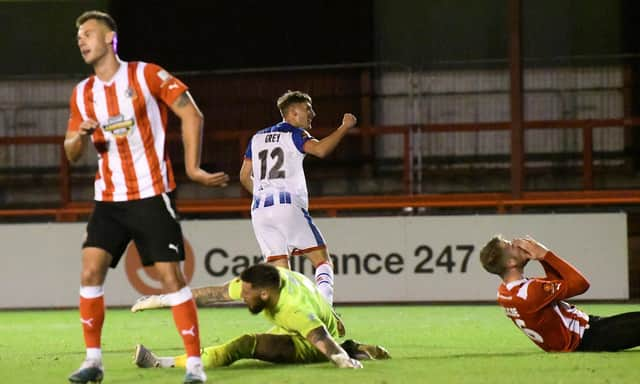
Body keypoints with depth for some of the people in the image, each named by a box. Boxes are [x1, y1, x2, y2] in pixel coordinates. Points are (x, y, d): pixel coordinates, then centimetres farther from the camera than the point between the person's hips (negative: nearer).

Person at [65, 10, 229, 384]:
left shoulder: (147, 75, -6)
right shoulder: (83, 93, 9)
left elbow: (191, 114, -4)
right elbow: (71, 153, 14)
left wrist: (192, 167, -8)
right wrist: (80, 135, -9)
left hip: (152, 195, -5)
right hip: (109, 198, 5)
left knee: (171, 275, -9)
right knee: (91, 269, -8)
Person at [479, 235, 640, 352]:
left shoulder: (505, 292, 1)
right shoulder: (529, 291, -29)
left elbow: (558, 282, 12)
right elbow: (580, 284, -24)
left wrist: (543, 258, -4)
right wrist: (545, 255, -19)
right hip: (587, 339, -10)